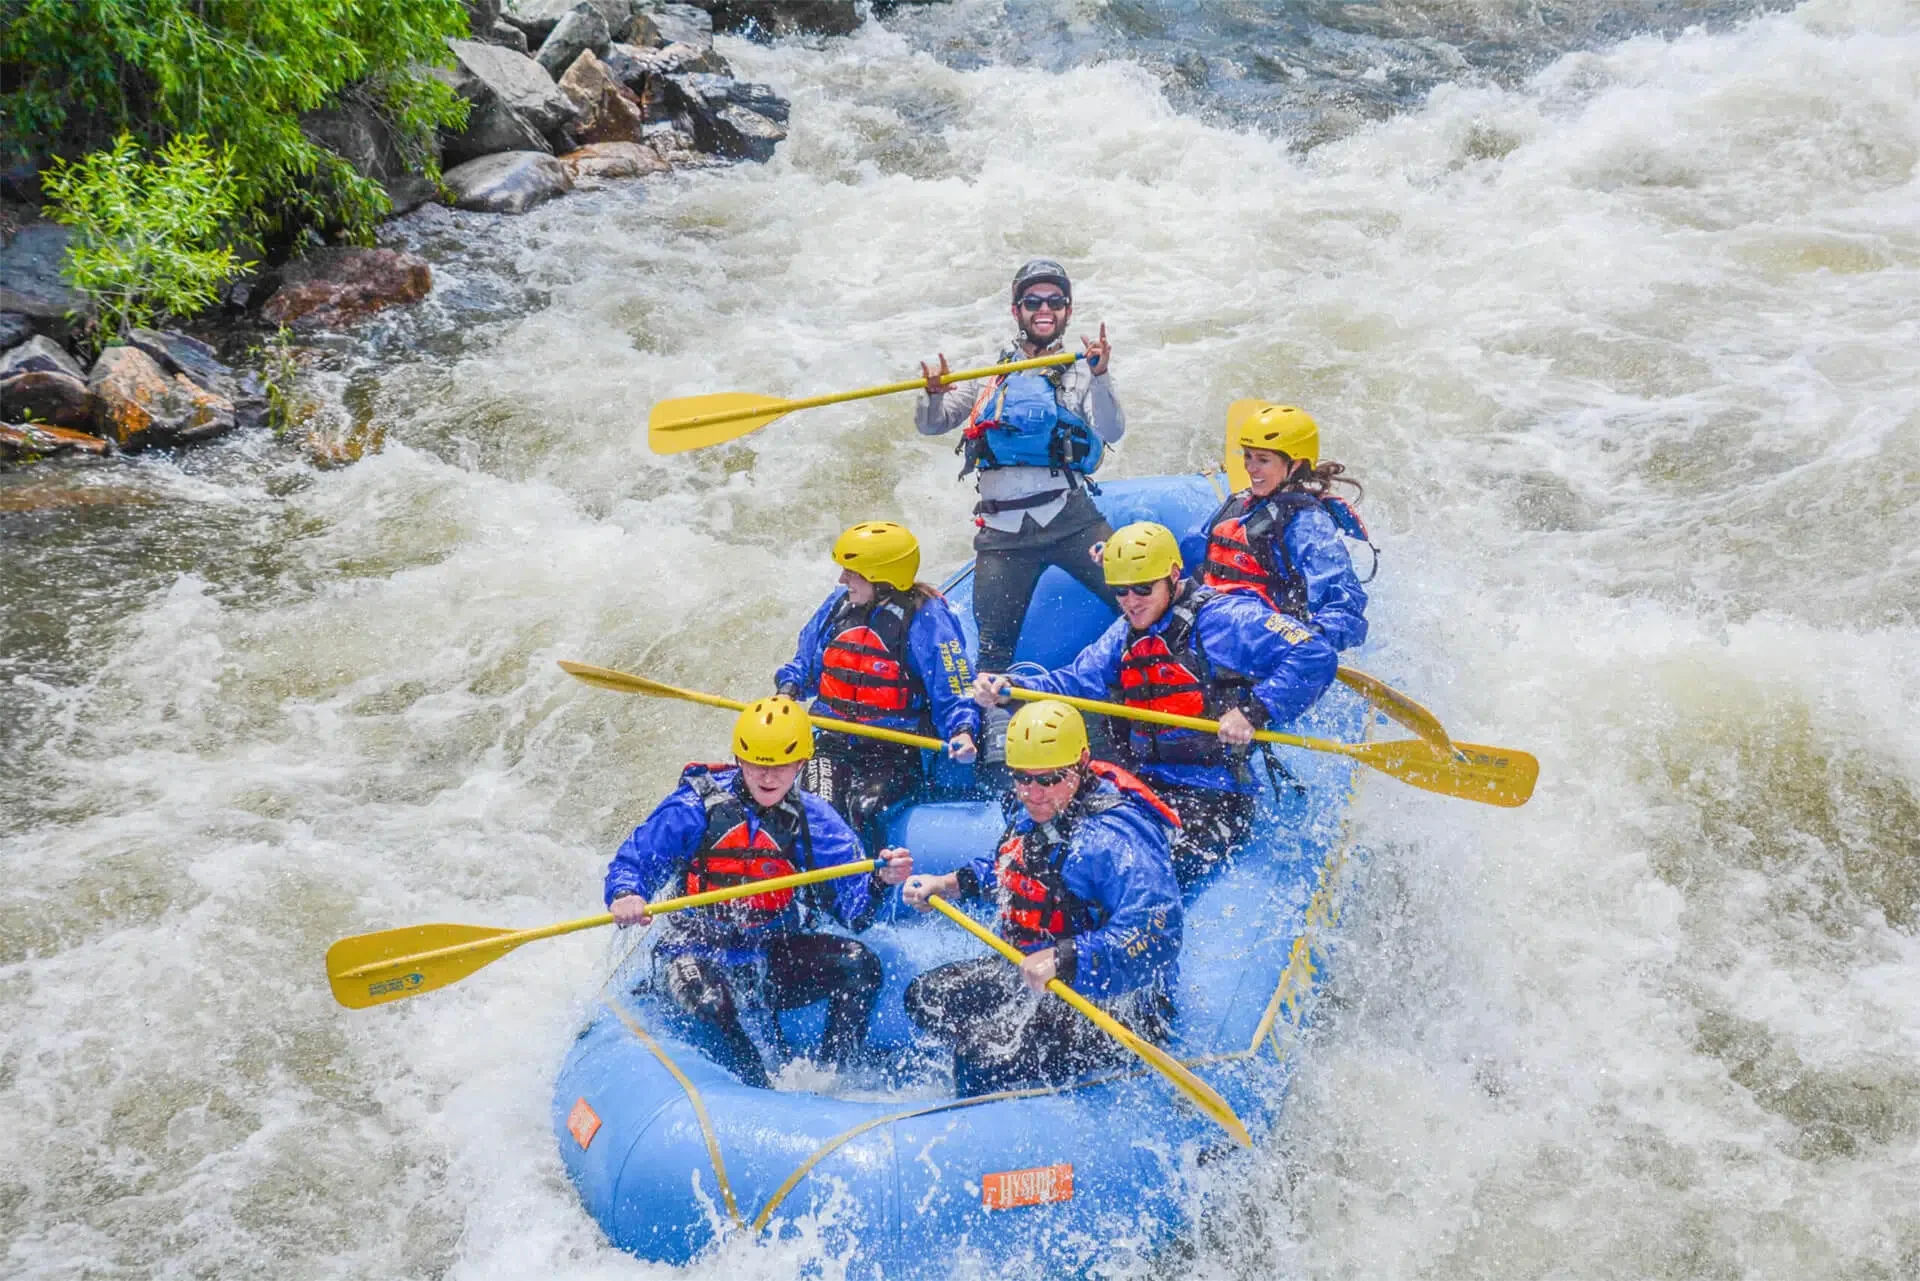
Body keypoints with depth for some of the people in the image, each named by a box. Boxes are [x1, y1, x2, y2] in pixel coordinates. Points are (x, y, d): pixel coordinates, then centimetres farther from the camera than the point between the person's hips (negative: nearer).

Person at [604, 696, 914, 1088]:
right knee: (709, 1001, -36)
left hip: (775, 958, 3)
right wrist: (625, 896, -27)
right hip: (696, 954, -3)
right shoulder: (697, 806, -7)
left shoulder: (813, 818, 0)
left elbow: (853, 910, -5)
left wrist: (881, 880, -28)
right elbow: (630, 863, -4)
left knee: (859, 963, -20)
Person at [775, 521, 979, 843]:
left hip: (894, 752, -5)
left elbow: (955, 693, -10)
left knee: (861, 808, -29)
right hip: (833, 742, 5)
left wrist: (962, 732, -29)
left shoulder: (926, 619, -10)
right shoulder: (839, 605, 8)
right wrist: (789, 689, 4)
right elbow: (805, 661, 24)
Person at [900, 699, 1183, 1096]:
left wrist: (1061, 959, -44)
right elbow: (1002, 874, 25)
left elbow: (1155, 936, -39)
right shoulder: (1034, 816, 2)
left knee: (984, 1061, -25)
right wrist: (946, 884, 10)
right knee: (926, 996, 14)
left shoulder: (1114, 838, -28)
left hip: (1114, 1009, -10)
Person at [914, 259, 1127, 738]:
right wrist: (935, 394, -10)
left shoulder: (1081, 372, 9)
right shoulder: (991, 374, 16)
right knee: (993, 647, -2)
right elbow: (930, 426, 12)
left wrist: (1100, 376, -25)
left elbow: (1112, 432, -8)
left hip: (1071, 519, -1)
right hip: (1003, 532, 1)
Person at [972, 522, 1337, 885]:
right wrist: (1007, 688, -12)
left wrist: (1254, 712, -27)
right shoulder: (1123, 636, 16)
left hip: (1215, 800, -8)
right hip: (1145, 787, 8)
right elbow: (1073, 683, 6)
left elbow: (1316, 657, -17)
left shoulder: (1225, 618, -9)